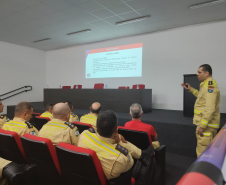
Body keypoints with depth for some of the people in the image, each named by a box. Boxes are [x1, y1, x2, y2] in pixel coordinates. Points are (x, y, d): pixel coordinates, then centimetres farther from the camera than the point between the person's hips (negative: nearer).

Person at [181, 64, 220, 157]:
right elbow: (203, 97, 26)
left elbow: (210, 109, -25)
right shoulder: (208, 84, 12)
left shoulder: (209, 85, -19)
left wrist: (202, 126, -24)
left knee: (203, 152, -3)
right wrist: (191, 89, 19)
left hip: (207, 124, -10)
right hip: (208, 123, 10)